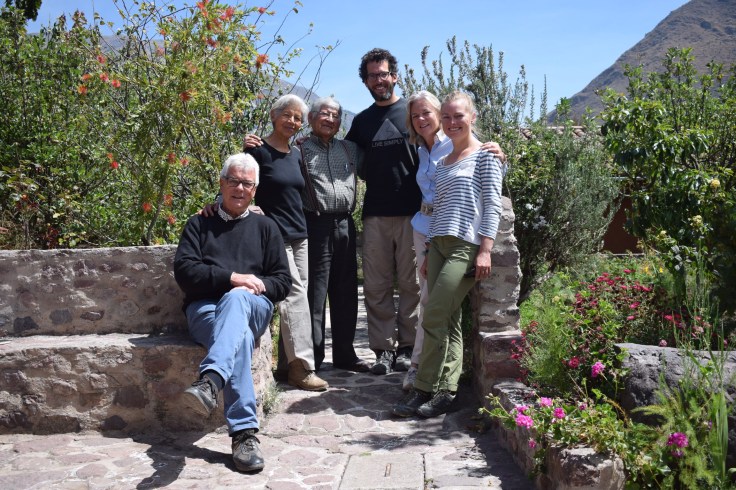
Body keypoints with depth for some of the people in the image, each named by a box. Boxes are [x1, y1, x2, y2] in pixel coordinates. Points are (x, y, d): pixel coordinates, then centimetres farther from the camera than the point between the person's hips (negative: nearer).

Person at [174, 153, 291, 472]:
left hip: (252, 307, 1)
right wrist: (231, 277, -9)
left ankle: (210, 381, -60)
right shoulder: (199, 225, 21)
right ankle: (244, 432, -43)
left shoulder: (265, 227, 23)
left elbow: (283, 281, 15)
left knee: (236, 298, -38)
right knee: (239, 337, -36)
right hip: (204, 308, 0)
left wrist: (256, 285, -7)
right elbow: (183, 270, 3)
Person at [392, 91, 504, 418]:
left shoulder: (484, 156, 2)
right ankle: (446, 392, 7)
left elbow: (492, 206, -6)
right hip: (438, 246, 7)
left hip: (466, 247, -7)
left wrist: (485, 251, -14)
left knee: (434, 318, -12)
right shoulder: (442, 162, 21)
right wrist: (428, 253, 18)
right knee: (448, 321, 5)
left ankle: (425, 391, -5)